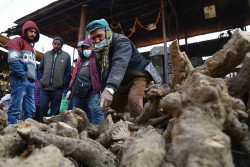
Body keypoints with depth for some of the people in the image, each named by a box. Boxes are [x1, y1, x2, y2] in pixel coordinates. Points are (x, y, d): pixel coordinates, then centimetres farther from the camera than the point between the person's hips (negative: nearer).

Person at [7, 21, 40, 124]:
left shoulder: (31, 47, 27)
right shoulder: (18, 41, 3)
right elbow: (13, 60, -12)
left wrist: (33, 79, 12)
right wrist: (23, 77, -16)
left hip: (30, 82, 8)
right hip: (19, 80, -8)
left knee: (30, 111, 5)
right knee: (16, 108, -8)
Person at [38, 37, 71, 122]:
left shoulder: (66, 56, 4)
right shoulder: (46, 54, 12)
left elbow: (68, 72, 1)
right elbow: (40, 69, 17)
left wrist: (63, 83, -7)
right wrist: (41, 79, 5)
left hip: (57, 89, -2)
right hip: (45, 88, 2)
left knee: (55, 110, 7)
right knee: (42, 107, 2)